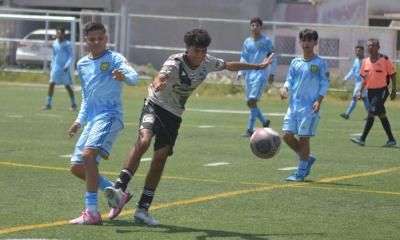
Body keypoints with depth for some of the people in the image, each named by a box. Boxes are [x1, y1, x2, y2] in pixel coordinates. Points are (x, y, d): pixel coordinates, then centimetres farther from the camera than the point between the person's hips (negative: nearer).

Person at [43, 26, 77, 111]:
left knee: (67, 86, 2)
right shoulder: (55, 43, 7)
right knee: (51, 84, -6)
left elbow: (70, 56, -12)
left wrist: (67, 65, -23)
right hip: (56, 67, 4)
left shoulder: (67, 44, -9)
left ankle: (73, 104, 15)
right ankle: (48, 104, -3)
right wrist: (52, 65, 14)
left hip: (64, 68, -4)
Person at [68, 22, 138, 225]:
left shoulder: (114, 58, -5)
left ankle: (92, 213, -27)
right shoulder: (82, 64, 16)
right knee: (76, 167, 6)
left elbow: (133, 77, -23)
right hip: (92, 118, 8)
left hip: (109, 115, -8)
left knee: (88, 154, -27)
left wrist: (124, 76, -46)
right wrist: (80, 120, 19)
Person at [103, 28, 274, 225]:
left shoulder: (207, 63, -4)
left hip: (174, 115, 5)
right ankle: (120, 189, -39)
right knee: (143, 140, -31)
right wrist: (158, 84, -70)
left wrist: (259, 66, 26)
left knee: (160, 159, 0)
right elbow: (160, 77, -45)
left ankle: (143, 209, 4)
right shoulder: (175, 62, -24)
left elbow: (230, 66, 15)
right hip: (155, 106, -5)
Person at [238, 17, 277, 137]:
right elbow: (244, 58, 14)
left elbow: (272, 57, 2)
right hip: (250, 74, 6)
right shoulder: (247, 42, 10)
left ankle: (250, 129, -14)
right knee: (249, 102, 6)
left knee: (253, 101, -16)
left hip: (261, 73, -6)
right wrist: (241, 72, 3)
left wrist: (272, 73, -1)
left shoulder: (266, 41, -2)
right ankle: (264, 121, 28)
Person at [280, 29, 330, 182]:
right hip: (294, 104, 5)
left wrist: (319, 101, -14)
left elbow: (325, 84, -2)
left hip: (310, 106, -5)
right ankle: (307, 159, 20)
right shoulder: (295, 63, 11)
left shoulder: (320, 63, -2)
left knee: (304, 137, -5)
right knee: (287, 135, -1)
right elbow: (290, 80, 13)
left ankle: (301, 172, 3)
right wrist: (285, 89, -8)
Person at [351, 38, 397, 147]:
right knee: (381, 115, 11)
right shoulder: (365, 62, 8)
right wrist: (360, 91, 5)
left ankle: (362, 139, -14)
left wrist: (394, 91, -6)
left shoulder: (385, 60, -7)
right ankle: (391, 139, 20)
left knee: (371, 113, -14)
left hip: (381, 90, -6)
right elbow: (364, 77, 15)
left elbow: (392, 75, -3)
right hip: (370, 91, 6)